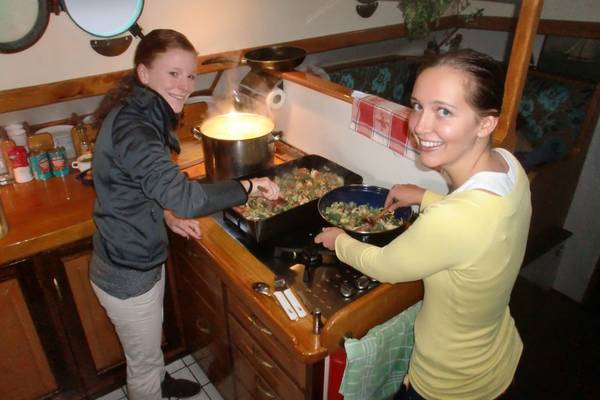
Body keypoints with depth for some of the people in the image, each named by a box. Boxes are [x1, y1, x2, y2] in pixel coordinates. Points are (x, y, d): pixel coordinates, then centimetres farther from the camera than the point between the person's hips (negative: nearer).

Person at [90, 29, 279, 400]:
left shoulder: (140, 115, 1)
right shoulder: (132, 128, -31)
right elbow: (183, 196, -42)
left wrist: (168, 216, 1)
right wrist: (249, 186, -29)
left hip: (141, 257, 10)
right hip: (128, 275, -10)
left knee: (152, 339, 34)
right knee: (143, 360, 17)